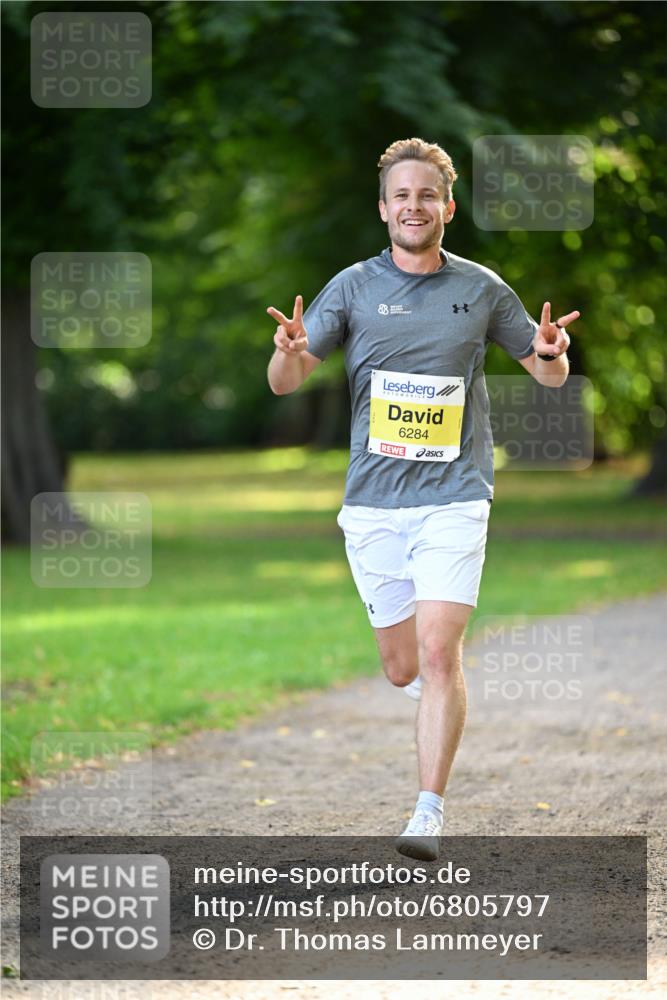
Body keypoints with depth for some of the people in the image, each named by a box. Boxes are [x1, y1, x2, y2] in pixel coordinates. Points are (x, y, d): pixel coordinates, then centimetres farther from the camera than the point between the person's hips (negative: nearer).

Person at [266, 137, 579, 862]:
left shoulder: (482, 289, 4)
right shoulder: (353, 287, 3)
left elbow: (548, 373, 14)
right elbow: (285, 382, 0)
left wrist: (550, 352, -11)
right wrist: (290, 352, -24)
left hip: (453, 499, -2)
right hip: (372, 502, 2)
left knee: (437, 652, -16)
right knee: (401, 669, 8)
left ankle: (429, 814, -12)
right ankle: (442, 703, 43)